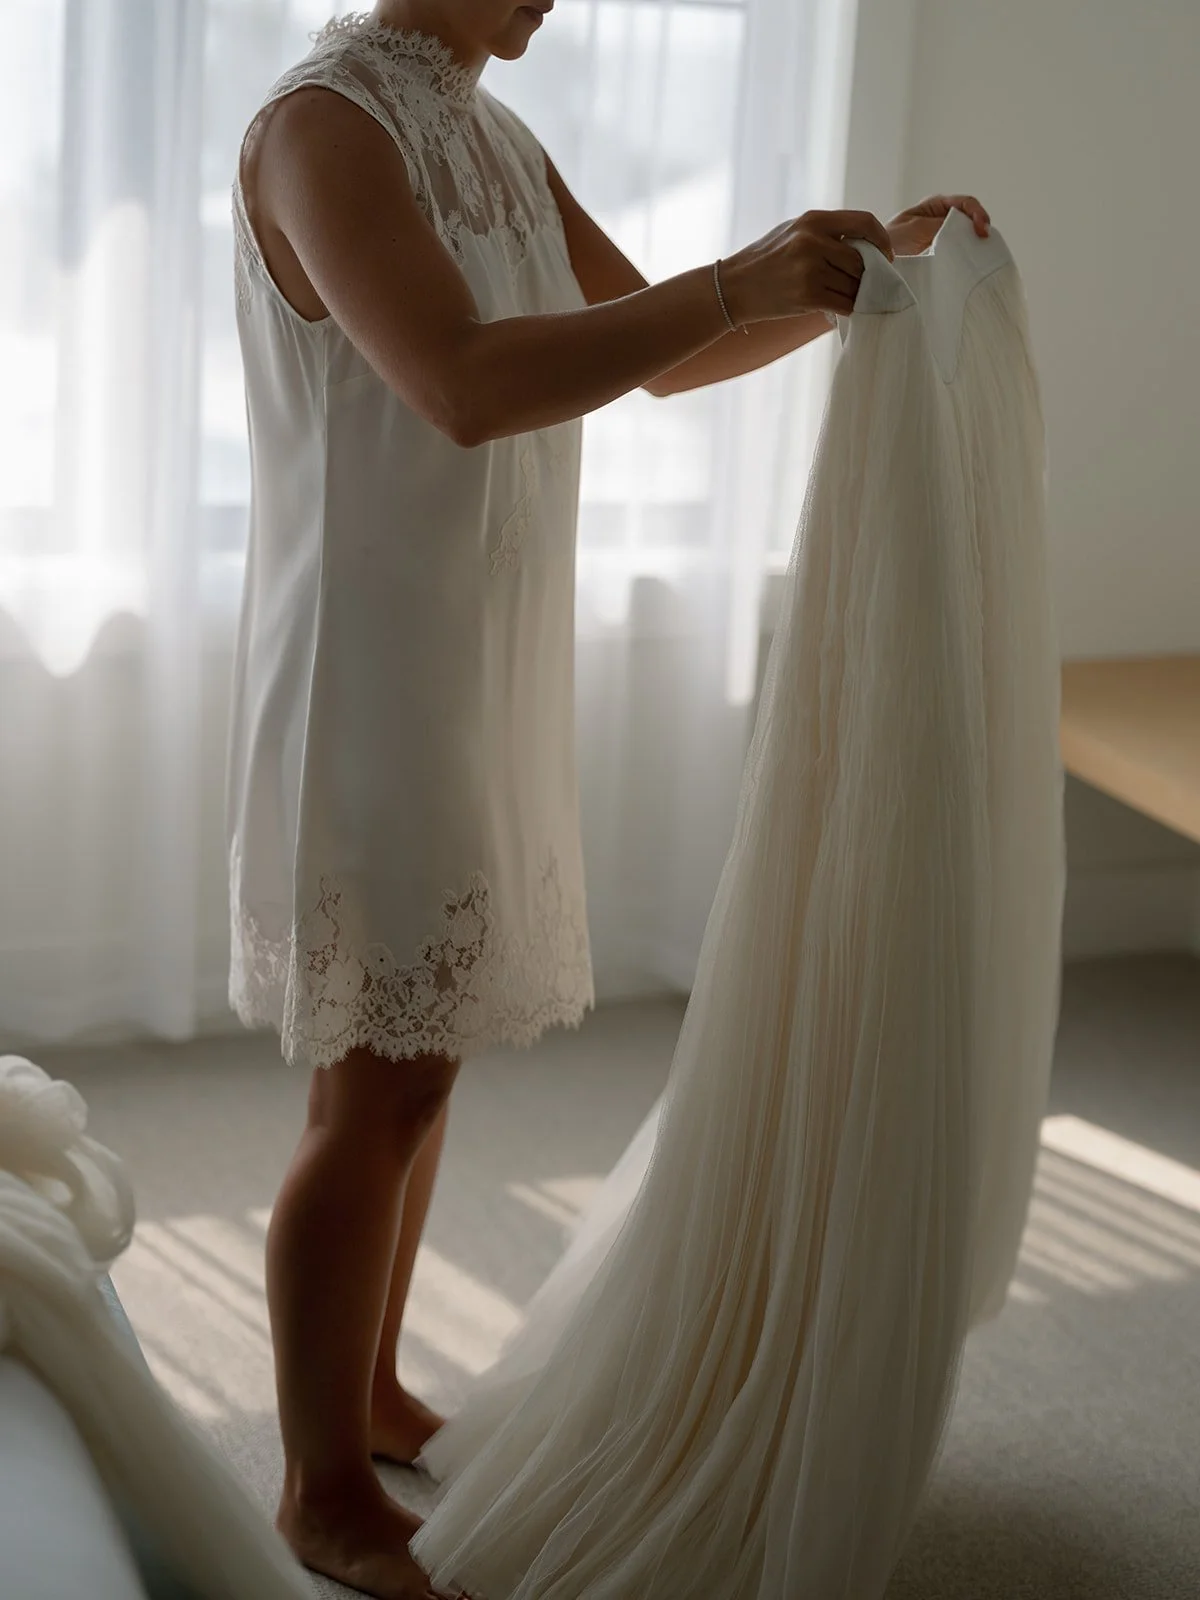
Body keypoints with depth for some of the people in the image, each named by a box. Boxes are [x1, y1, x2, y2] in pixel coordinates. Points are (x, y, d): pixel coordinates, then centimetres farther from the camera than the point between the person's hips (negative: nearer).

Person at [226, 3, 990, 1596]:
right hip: (370, 681, -9)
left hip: (477, 676, 9)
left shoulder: (499, 141, 13)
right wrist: (739, 281, -30)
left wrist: (869, 266, 4)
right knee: (380, 1093, -2)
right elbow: (464, 389, -30)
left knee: (419, 1052, 16)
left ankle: (366, 1394, 32)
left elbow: (667, 356, 16)